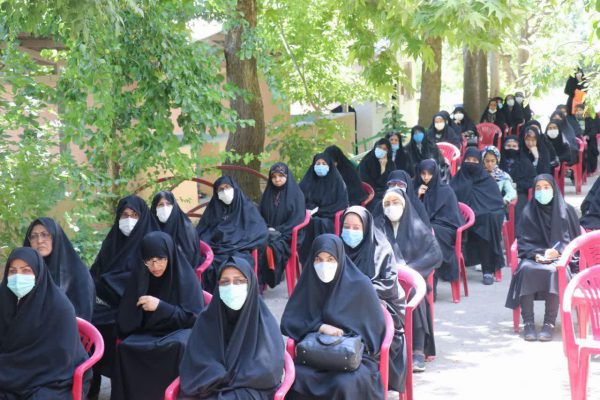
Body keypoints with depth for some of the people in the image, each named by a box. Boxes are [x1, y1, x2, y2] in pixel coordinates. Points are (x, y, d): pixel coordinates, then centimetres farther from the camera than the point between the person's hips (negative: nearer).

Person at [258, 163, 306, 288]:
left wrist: (279, 231, -13)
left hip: (287, 236, -4)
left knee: (269, 248, -34)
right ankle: (258, 284, -28)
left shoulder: (296, 194, 3)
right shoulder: (268, 194, 16)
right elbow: (261, 215, 17)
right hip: (268, 232, 4)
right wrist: (267, 228, -5)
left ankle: (261, 283, -25)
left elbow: (298, 218, -4)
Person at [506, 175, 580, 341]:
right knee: (525, 269, -33)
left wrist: (557, 251, -17)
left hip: (559, 257, -1)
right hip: (533, 255, 1)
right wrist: (536, 254, -14)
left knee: (553, 271, -36)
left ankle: (549, 323, -30)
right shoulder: (529, 212, 9)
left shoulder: (566, 211, 6)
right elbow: (523, 241, 6)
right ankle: (528, 323, -30)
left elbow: (573, 240, 3)